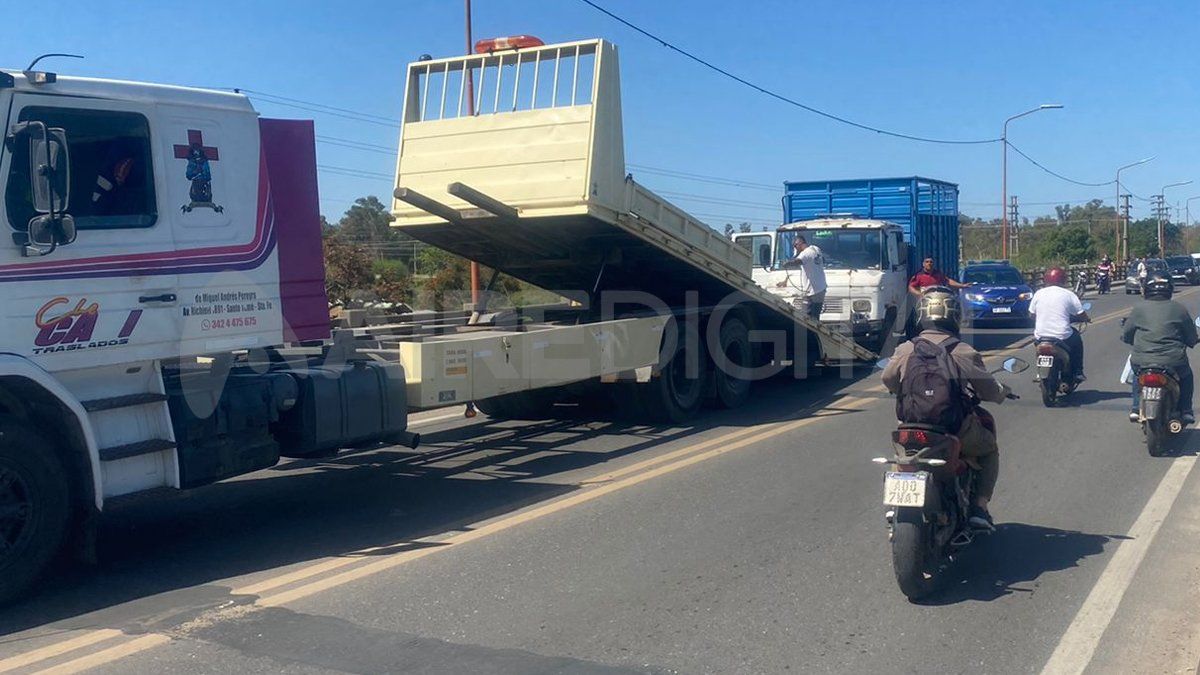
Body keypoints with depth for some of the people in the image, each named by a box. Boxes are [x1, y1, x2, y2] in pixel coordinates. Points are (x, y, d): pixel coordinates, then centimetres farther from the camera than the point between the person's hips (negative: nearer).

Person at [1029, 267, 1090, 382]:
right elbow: (1082, 315, 0)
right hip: (1062, 337, -2)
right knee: (1077, 338, 28)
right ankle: (1077, 372, 24)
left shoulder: (1038, 293, 3)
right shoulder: (1068, 294, -3)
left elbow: (1032, 314, 9)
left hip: (1040, 336, 2)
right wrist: (1087, 318, 23)